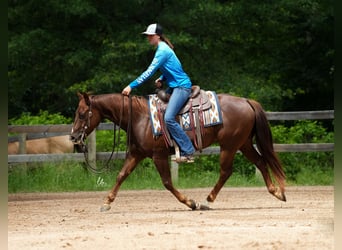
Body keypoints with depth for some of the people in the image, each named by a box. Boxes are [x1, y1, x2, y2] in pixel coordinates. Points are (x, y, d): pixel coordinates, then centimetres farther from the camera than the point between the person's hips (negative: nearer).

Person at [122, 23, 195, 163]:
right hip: (174, 86, 11)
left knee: (168, 118, -22)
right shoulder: (162, 49, 15)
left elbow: (149, 72, -21)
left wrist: (131, 86, -20)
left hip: (182, 87, -11)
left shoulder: (162, 51, -17)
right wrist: (161, 79, 7)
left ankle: (188, 151, -19)